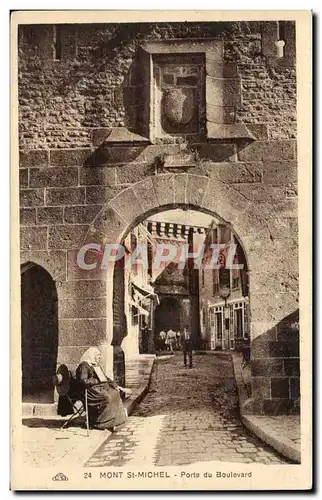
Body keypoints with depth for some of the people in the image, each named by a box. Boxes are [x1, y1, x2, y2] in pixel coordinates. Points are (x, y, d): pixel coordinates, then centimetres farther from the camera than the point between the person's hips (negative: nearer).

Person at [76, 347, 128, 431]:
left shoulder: (97, 366, 22)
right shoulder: (84, 366, -6)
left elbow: (105, 378, 23)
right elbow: (83, 381, -17)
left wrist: (116, 386, 11)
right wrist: (97, 381, -12)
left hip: (101, 388, 9)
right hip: (91, 390, -8)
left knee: (116, 393, -15)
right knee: (106, 398, -30)